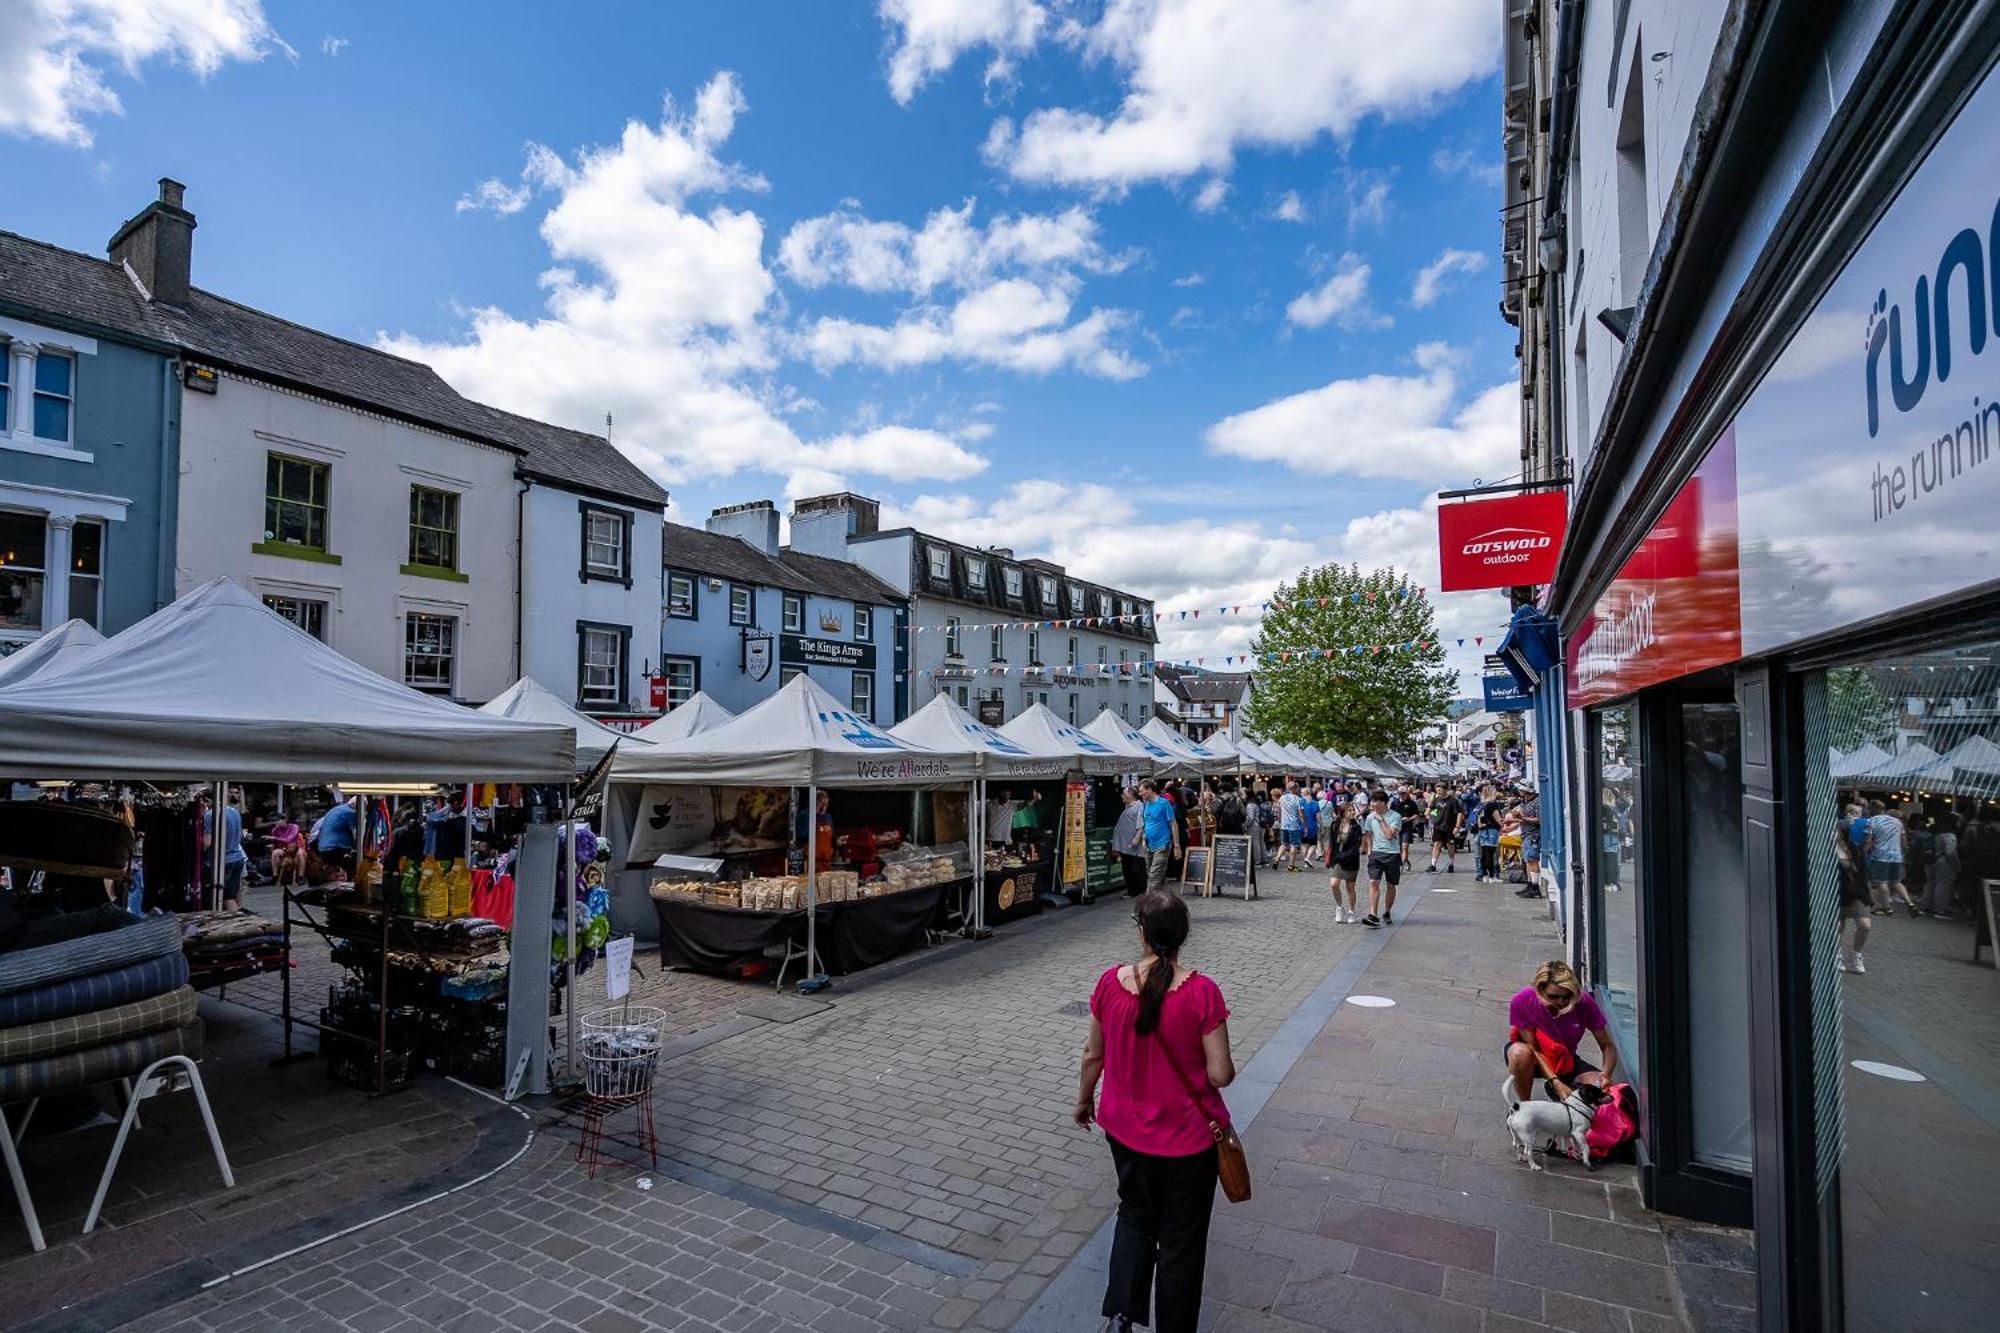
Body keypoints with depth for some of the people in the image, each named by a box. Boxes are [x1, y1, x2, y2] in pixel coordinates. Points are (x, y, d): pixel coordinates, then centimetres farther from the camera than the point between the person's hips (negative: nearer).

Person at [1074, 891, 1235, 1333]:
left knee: (1135, 1218, 29)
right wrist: (1229, 1069, 5)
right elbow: (1220, 1074, -18)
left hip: (1126, 1129, 3)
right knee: (1181, 1240, 19)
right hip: (1188, 1136, -3)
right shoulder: (1202, 992, -24)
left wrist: (1083, 1100, 16)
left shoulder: (1110, 983, -16)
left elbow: (1093, 1055, -2)